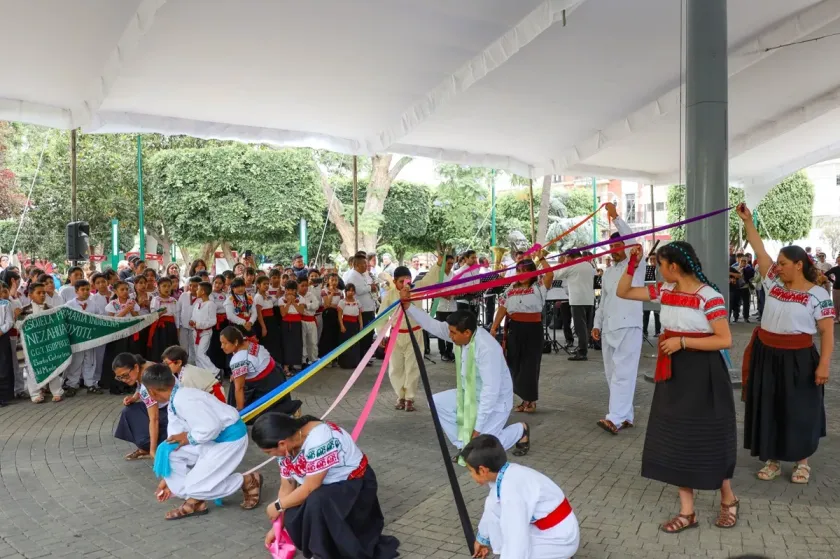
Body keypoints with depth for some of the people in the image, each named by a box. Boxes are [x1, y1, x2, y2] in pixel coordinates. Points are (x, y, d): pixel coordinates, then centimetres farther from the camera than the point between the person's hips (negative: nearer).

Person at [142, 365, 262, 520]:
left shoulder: (184, 400, -25)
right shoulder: (174, 403, 6)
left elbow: (211, 427, -33)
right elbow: (176, 442, 10)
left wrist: (189, 438, -13)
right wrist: (167, 479, 12)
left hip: (230, 438, -9)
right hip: (212, 438, 9)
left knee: (195, 486, -9)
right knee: (169, 453, 3)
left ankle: (250, 481, 9)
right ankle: (194, 502, 13)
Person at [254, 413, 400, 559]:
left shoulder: (318, 440, -34)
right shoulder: (287, 447, -8)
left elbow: (310, 488, -28)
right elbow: (286, 488, 2)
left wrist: (277, 506, -15)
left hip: (356, 484, -8)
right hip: (328, 486, 8)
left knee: (316, 502, -33)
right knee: (293, 519, -14)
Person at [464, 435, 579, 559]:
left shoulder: (512, 491, -32)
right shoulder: (505, 475, -4)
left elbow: (517, 545, -33)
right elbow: (491, 510, 16)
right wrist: (482, 538, 31)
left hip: (561, 540, -8)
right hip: (543, 527, 8)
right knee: (493, 506, -1)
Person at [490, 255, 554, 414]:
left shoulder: (538, 287, -1)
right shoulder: (511, 289, 9)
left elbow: (550, 275, -20)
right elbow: (502, 310, 9)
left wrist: (541, 258, -9)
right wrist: (493, 328, 4)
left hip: (533, 328, -4)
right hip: (515, 329, 4)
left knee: (530, 363, 1)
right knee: (515, 363, 8)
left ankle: (531, 400, 13)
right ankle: (525, 398, 21)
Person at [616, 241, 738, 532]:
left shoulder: (709, 297, -17)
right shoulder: (664, 291, 3)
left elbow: (725, 340, -19)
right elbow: (622, 292, 8)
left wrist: (682, 341, -20)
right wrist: (632, 263, -3)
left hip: (702, 373, -7)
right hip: (673, 372, 7)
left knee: (708, 439, 7)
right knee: (677, 439, 9)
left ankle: (728, 500, 34)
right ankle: (687, 511, 20)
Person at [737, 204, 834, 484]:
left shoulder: (817, 295, -8)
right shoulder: (774, 283, 4)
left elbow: (827, 332, -10)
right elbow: (760, 251, 3)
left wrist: (823, 365, -17)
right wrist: (748, 221, -2)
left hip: (798, 360, -4)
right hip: (766, 357, 5)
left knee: (799, 411, 7)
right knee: (768, 409, 9)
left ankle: (803, 462, 25)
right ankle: (772, 461, 22)